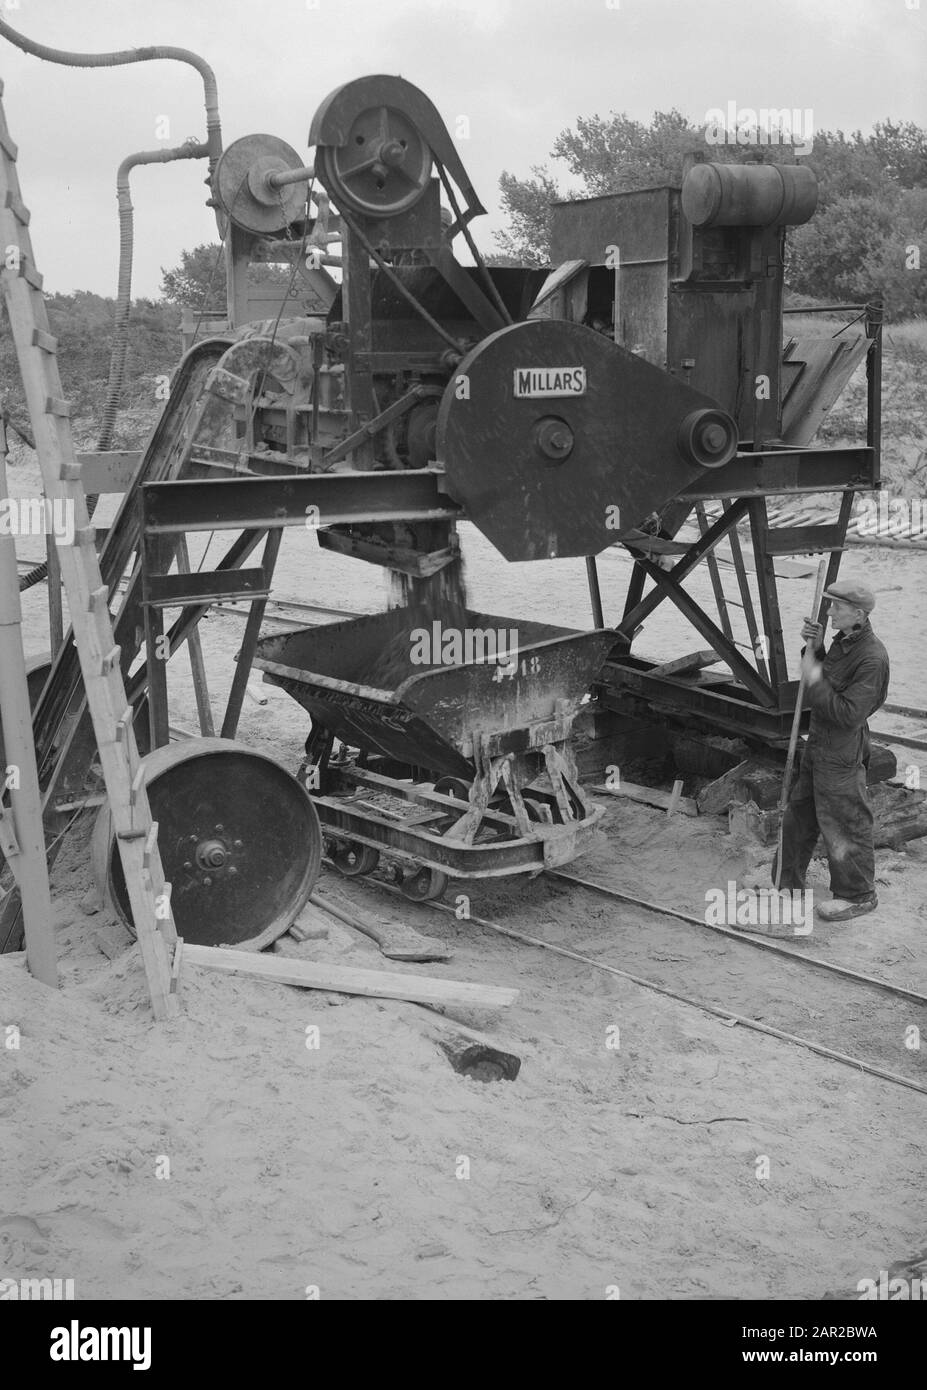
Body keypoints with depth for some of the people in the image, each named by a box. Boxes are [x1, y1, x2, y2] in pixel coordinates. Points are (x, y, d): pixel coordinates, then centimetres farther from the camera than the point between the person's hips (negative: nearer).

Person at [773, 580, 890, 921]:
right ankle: (788, 882, 34)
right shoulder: (843, 641, 3)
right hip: (819, 744, 9)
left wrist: (816, 681, -22)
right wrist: (814, 648, 1)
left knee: (845, 827, 5)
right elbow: (824, 682, 17)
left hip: (842, 756, -9)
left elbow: (849, 714, -29)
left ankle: (858, 896, 23)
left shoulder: (872, 657, -25)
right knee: (799, 816, 19)